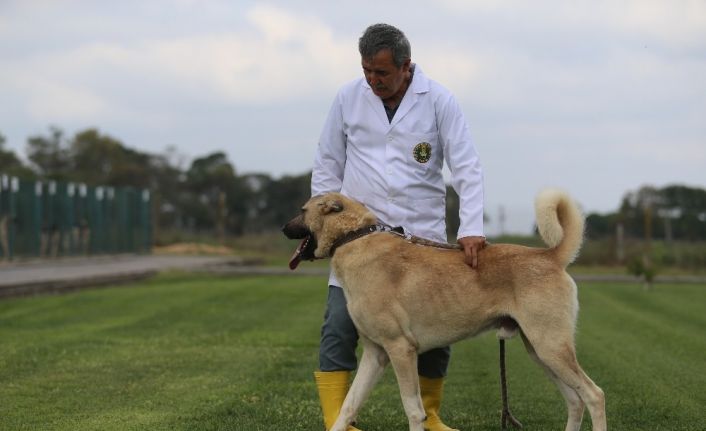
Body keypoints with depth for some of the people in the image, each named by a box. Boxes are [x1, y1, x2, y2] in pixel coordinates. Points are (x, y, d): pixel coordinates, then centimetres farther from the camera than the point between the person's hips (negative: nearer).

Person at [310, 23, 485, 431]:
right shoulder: (349, 98, 1)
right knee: (339, 328, -8)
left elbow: (468, 168, -8)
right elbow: (327, 165, 10)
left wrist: (472, 228, -20)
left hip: (423, 234, 0)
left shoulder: (439, 101, -5)